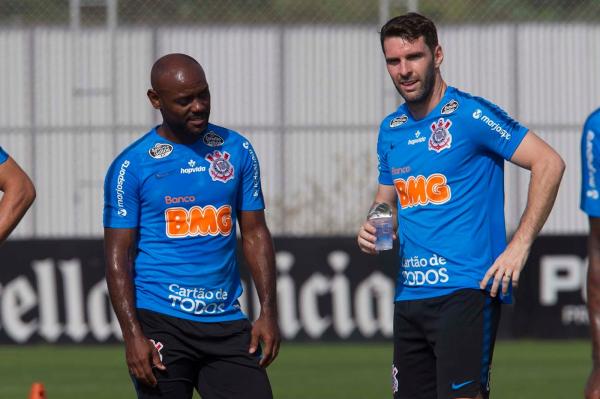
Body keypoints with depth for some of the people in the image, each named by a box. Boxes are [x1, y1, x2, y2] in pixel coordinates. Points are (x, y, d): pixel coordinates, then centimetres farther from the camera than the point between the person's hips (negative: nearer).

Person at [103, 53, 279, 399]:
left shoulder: (237, 150, 10)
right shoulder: (131, 166, -1)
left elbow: (255, 234, 13)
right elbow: (118, 257, -4)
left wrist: (268, 312, 3)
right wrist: (133, 335, -13)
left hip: (226, 322, 4)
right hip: (160, 324, -3)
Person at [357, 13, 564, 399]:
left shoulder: (470, 114, -7)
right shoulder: (391, 129, 15)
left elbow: (549, 163, -11)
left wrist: (520, 245, -15)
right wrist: (372, 229, 6)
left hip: (466, 291, -7)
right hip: (409, 294, 7)